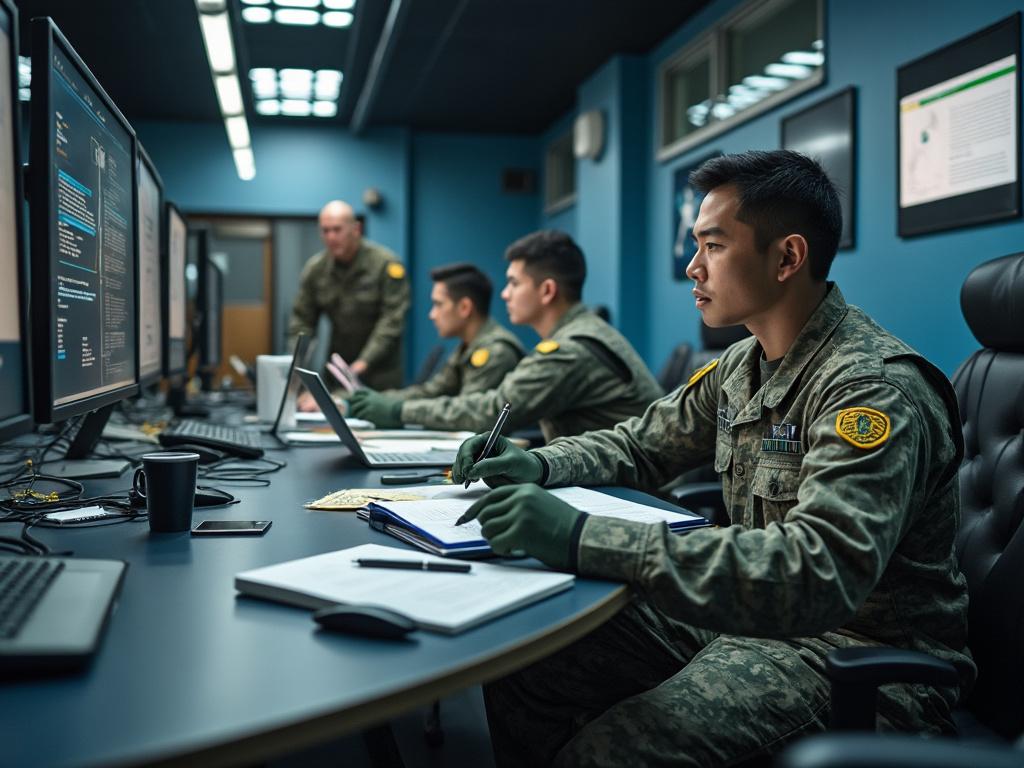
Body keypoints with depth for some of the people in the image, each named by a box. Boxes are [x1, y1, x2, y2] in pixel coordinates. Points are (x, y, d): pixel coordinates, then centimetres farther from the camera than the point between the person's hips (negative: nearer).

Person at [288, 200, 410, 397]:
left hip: (380, 368, -3)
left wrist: (364, 362, -26)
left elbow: (392, 319, -18)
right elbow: (302, 320, 3)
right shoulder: (315, 268, 0)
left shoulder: (386, 264, -13)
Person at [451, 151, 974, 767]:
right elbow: (638, 446, 19)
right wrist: (538, 466, -3)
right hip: (750, 616, 8)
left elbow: (818, 576, -35)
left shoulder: (875, 387, -22)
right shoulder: (742, 366, 6)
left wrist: (583, 540, -39)